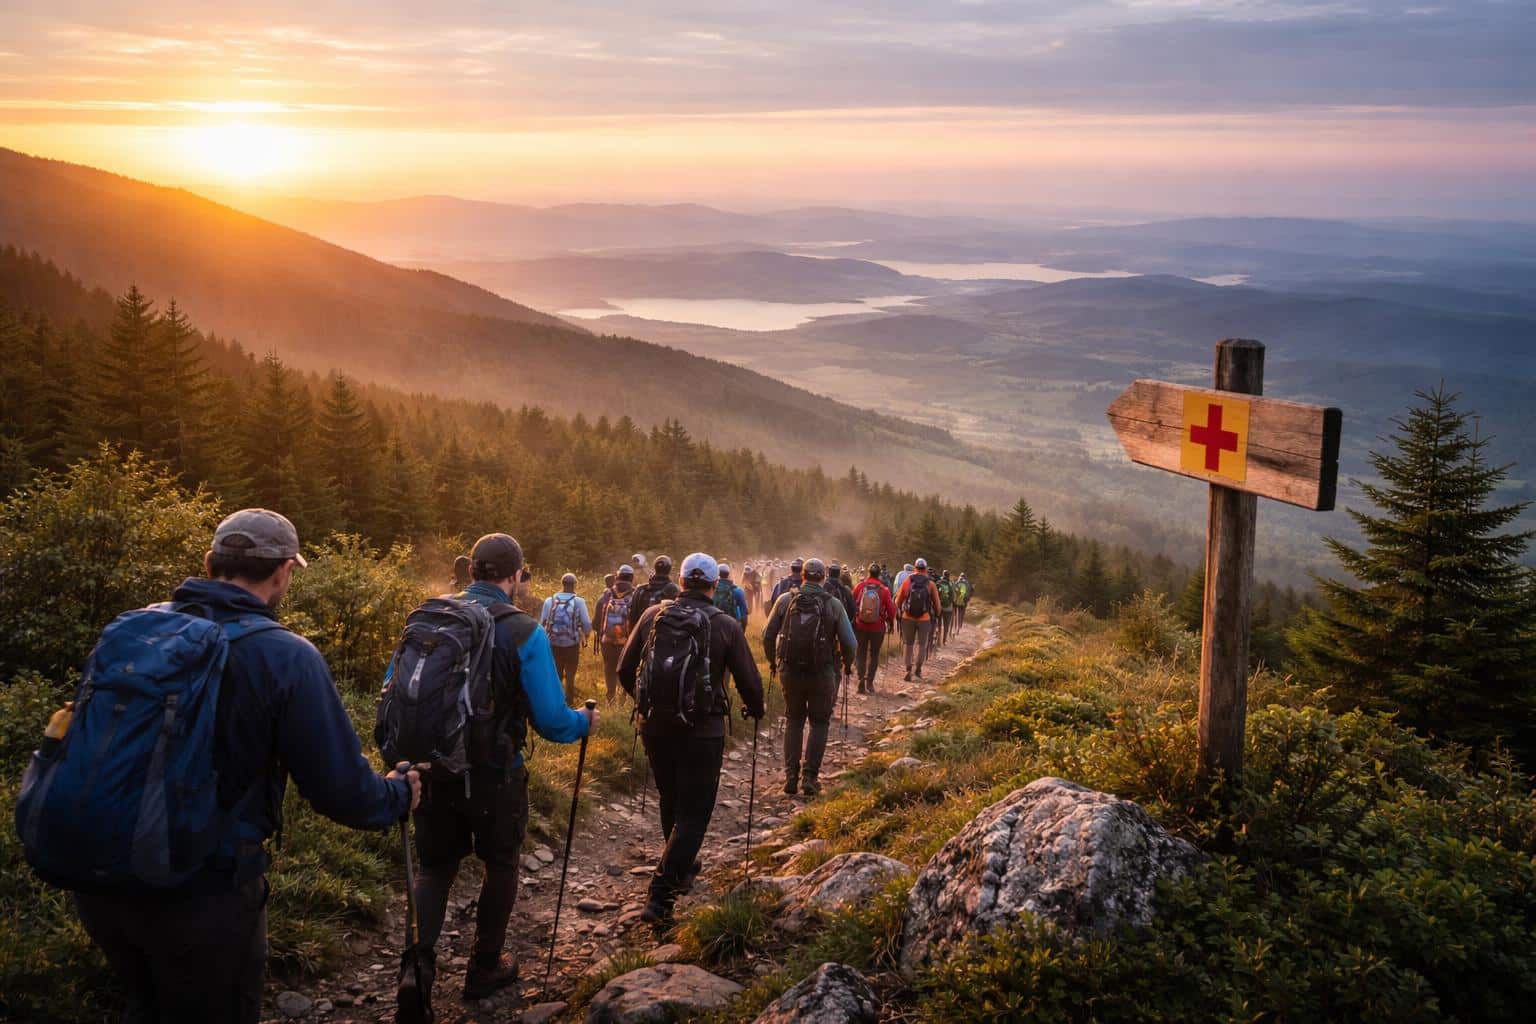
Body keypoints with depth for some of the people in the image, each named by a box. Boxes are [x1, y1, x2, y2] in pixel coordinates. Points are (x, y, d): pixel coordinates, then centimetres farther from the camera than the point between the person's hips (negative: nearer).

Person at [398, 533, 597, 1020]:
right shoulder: (525, 633, -16)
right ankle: (485, 970, 32)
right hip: (495, 777, -3)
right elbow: (551, 721, -16)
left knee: (436, 866, 18)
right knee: (501, 865, 21)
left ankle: (417, 966, -2)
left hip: (433, 771, 3)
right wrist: (585, 722, 5)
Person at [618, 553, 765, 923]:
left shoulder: (653, 615, -1)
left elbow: (624, 670, 5)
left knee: (671, 800, 24)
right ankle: (659, 896, -6)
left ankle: (683, 867, 44)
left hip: (655, 726, 4)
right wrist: (755, 709, 17)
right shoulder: (726, 626, -8)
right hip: (702, 730, -4)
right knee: (693, 813, 4)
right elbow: (749, 681, -6)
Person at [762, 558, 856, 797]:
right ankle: (810, 777, 6)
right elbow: (849, 643, -7)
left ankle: (790, 776, 14)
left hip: (790, 670, 2)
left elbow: (768, 636, 1)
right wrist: (847, 665, 12)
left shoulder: (785, 600, -2)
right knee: (819, 722, 13)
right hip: (822, 671, -2)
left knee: (793, 720, 17)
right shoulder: (833, 604, -5)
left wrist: (773, 661, 18)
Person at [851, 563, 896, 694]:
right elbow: (891, 608, -6)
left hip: (860, 625, 1)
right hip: (878, 627, 0)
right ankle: (870, 682, 4)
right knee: (874, 654, 13)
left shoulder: (860, 586, -6)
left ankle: (861, 681, 3)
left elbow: (852, 604, 0)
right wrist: (890, 622, 11)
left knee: (861, 653, 13)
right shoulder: (883, 590, -8)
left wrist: (852, 620, 14)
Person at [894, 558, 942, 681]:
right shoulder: (930, 584, -4)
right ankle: (919, 669, 13)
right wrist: (936, 615, 21)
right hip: (925, 619, 0)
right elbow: (936, 603, 2)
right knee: (921, 644, 14)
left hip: (907, 617, 0)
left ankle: (908, 670, 3)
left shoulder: (907, 581, -3)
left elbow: (898, 600, 2)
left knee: (908, 643, 11)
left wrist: (899, 612, 20)